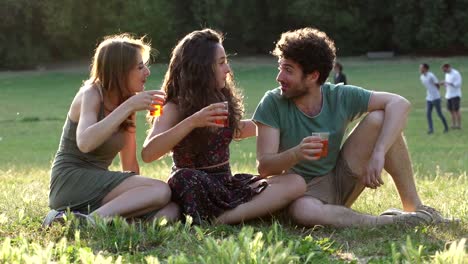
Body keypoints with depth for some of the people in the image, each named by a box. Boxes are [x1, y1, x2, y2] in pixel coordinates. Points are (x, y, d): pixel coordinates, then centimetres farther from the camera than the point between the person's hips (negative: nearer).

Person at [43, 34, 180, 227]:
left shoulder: (127, 101, 14)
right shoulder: (91, 94, -8)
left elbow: (129, 165, 16)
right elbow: (85, 143, -30)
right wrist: (128, 107, -28)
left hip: (99, 186, 8)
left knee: (170, 211, -16)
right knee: (160, 191, -24)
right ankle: (91, 220, -31)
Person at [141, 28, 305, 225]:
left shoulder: (223, 101, 9)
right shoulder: (175, 108, -9)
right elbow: (147, 154, -25)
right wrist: (192, 122, -33)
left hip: (227, 186, 7)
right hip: (196, 189, -7)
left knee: (295, 183, -17)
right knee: (184, 178, -42)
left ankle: (220, 220, -28)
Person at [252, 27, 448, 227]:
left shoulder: (340, 97, -7)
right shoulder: (273, 104, -13)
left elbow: (399, 103, -14)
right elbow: (263, 167, -17)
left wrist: (378, 154, -28)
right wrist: (295, 154, -39)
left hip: (341, 181, 3)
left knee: (378, 118, -15)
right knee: (303, 210, -42)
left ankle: (415, 208, -10)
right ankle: (389, 222, -25)